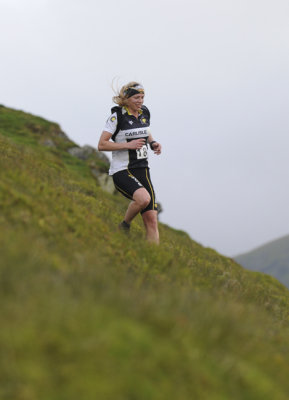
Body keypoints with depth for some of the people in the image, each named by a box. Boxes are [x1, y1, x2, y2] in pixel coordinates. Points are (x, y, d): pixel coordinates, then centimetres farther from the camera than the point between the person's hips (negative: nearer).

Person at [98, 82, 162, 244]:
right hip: (122, 171, -6)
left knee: (152, 220, -4)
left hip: (142, 170, 6)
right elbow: (102, 145, -11)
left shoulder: (144, 112, 10)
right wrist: (128, 145, -18)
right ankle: (124, 227, -5)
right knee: (143, 198, -33)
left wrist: (153, 143, 6)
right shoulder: (117, 116, -8)